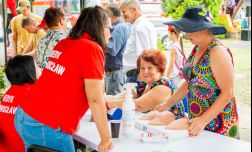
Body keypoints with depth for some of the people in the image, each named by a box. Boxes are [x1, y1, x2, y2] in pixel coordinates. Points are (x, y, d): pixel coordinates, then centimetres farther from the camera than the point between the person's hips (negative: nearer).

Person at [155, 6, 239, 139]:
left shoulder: (218, 51, -18)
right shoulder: (196, 50, 6)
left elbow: (228, 93, -20)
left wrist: (204, 120, -25)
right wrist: (168, 104, 6)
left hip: (218, 124, -7)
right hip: (195, 120, 7)